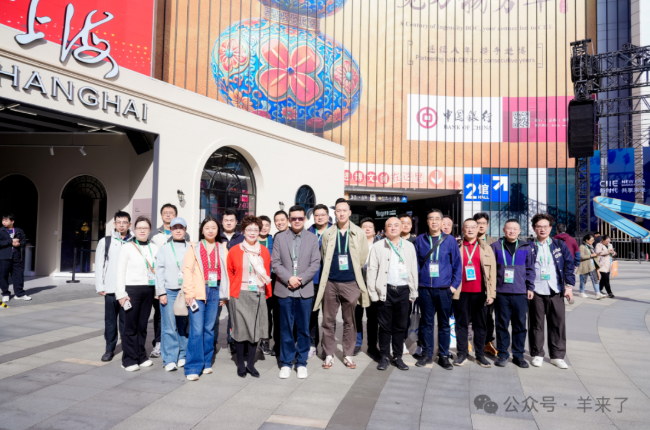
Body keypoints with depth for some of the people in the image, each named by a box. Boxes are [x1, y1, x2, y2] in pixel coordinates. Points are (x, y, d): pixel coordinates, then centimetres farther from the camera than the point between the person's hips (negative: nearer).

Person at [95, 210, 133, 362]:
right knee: (110, 321, 9)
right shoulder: (105, 242, 6)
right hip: (111, 289, 1)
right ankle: (110, 349, 21)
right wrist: (100, 286, 0)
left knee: (126, 321, 3)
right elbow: (99, 265, 6)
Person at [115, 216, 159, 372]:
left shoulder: (154, 248, 10)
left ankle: (141, 356, 21)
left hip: (149, 290, 3)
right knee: (131, 326, -1)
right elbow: (120, 272, -2)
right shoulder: (127, 248, 0)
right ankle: (129, 359, 9)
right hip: (132, 290, -3)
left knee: (143, 325, 9)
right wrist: (121, 294, -8)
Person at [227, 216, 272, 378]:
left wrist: (267, 292, 10)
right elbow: (229, 273, 6)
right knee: (240, 328, 2)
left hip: (259, 295, 3)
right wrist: (231, 291, 2)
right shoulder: (234, 251, -1)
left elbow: (267, 273, 13)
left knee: (256, 329, 6)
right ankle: (240, 364, 18)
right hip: (240, 295, -2)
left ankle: (251, 364, 20)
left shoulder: (264, 251, 7)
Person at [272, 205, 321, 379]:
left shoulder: (312, 238, 5)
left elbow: (315, 263, -1)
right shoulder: (280, 237, 5)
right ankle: (286, 363, 20)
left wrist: (301, 280, -12)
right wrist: (289, 278, -14)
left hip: (305, 290, 0)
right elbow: (275, 262, -1)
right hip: (284, 290, 0)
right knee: (286, 328, 7)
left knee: (303, 329, 7)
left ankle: (301, 362, 20)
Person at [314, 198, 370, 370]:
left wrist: (351, 270, 11)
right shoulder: (328, 234, 3)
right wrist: (333, 270, 10)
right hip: (330, 283, 1)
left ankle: (348, 354, 21)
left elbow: (362, 258, 6)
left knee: (349, 322, 8)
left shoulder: (359, 233, 2)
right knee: (328, 321, 6)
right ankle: (329, 354, 19)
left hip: (351, 283, 0)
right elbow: (324, 257, 11)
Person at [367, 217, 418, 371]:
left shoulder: (409, 246, 9)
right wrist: (373, 293, -4)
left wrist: (413, 292, 7)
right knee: (385, 326, 6)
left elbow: (414, 270, 10)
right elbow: (371, 271, 0)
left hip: (403, 290, 2)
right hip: (385, 290, -2)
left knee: (401, 326, 10)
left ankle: (398, 357, 22)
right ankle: (384, 357, 19)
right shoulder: (378, 247, 1)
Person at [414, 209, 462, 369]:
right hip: (425, 288, 0)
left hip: (444, 289, 0)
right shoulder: (420, 240, 4)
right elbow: (415, 263, 7)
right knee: (426, 323, 8)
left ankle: (443, 356, 19)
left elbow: (457, 264, 4)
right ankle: (427, 354, 20)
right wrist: (415, 283, 1)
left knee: (444, 324, 8)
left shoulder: (450, 240, 2)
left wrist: (454, 284, -2)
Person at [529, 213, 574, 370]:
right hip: (535, 292, -1)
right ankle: (537, 354, 17)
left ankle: (557, 356, 15)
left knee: (558, 323, 3)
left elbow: (569, 265, 8)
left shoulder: (559, 245, 8)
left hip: (556, 292, 1)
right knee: (536, 324, 5)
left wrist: (569, 286, 1)